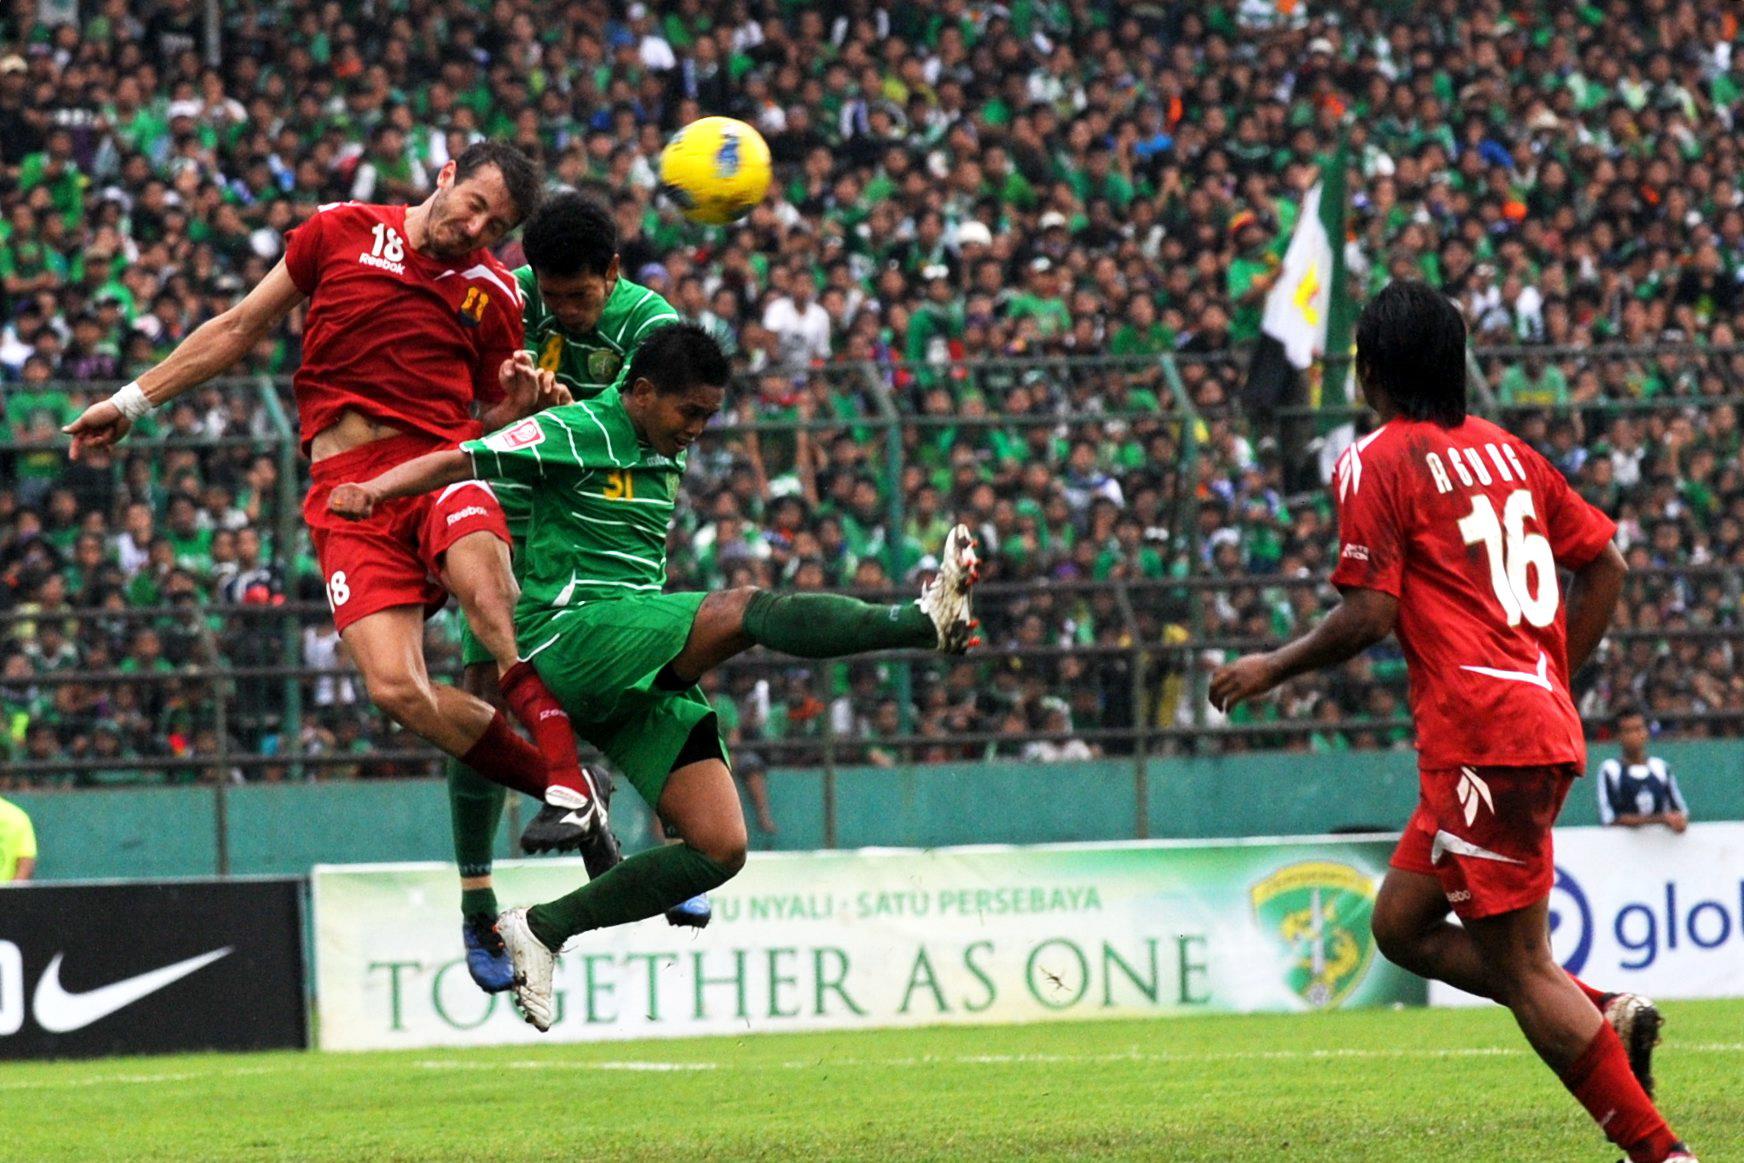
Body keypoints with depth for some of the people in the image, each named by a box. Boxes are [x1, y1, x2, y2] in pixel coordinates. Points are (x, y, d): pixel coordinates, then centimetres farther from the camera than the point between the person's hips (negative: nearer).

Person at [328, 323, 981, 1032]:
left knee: (721, 848, -5)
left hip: (645, 678, 8)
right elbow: (461, 462, -10)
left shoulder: (666, 458, 20)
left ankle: (543, 929, 4)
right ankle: (925, 622, -42)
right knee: (743, 609, -29)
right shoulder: (577, 432, -4)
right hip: (572, 635, -8)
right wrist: (373, 490, -22)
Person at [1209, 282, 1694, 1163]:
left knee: (1519, 969, -5)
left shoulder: (1376, 462, -5)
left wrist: (1272, 669, 3)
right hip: (1539, 721, 8)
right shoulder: (1505, 452, 17)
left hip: (1480, 734, -8)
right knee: (1401, 923, 16)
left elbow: (1369, 616, -12)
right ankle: (1605, 1016, 3)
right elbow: (1604, 564, 18)